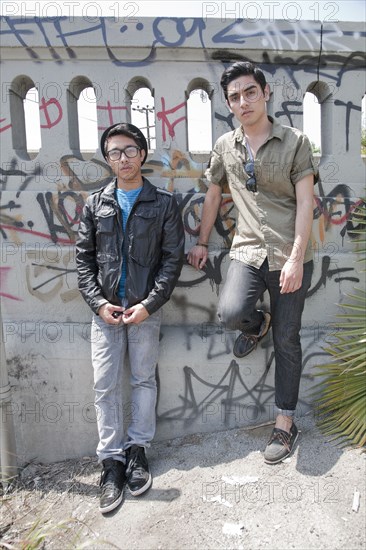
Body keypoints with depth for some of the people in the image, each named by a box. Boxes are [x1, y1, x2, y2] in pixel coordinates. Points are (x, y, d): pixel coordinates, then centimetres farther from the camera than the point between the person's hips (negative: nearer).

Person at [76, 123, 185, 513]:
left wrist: (149, 304, -11)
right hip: (104, 309, 2)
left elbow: (173, 257, -2)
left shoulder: (163, 203, 3)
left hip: (145, 308, -1)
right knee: (105, 384, 2)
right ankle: (112, 461, 15)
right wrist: (98, 302, -5)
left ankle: (137, 450, 25)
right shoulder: (95, 204, 9)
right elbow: (83, 258, 7)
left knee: (143, 379, 8)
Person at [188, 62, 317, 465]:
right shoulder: (225, 146, 9)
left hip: (289, 255, -2)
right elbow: (213, 195, 18)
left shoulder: (295, 141, 0)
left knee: (286, 340, 4)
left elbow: (305, 202, -6)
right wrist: (202, 242, 17)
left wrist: (296, 258, -14)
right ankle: (258, 325, 15)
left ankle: (285, 422, 22)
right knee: (230, 313, -25)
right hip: (248, 250, 2)